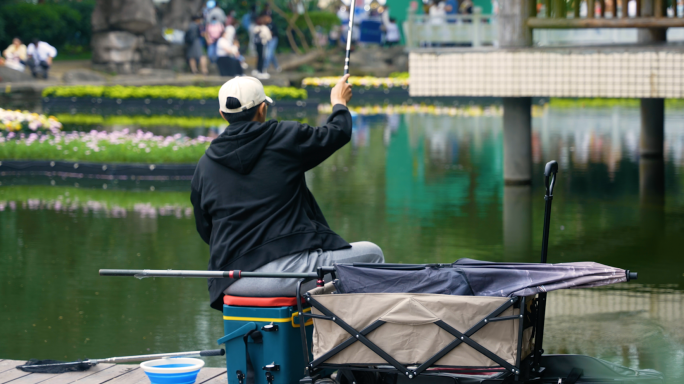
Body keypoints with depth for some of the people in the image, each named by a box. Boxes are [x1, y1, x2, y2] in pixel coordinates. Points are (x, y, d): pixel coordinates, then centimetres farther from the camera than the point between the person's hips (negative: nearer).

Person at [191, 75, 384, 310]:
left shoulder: (204, 166, 9)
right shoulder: (285, 137, -1)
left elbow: (205, 231, 16)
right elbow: (337, 133, 17)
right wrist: (339, 103, 39)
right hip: (288, 266, -5)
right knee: (371, 255, 15)